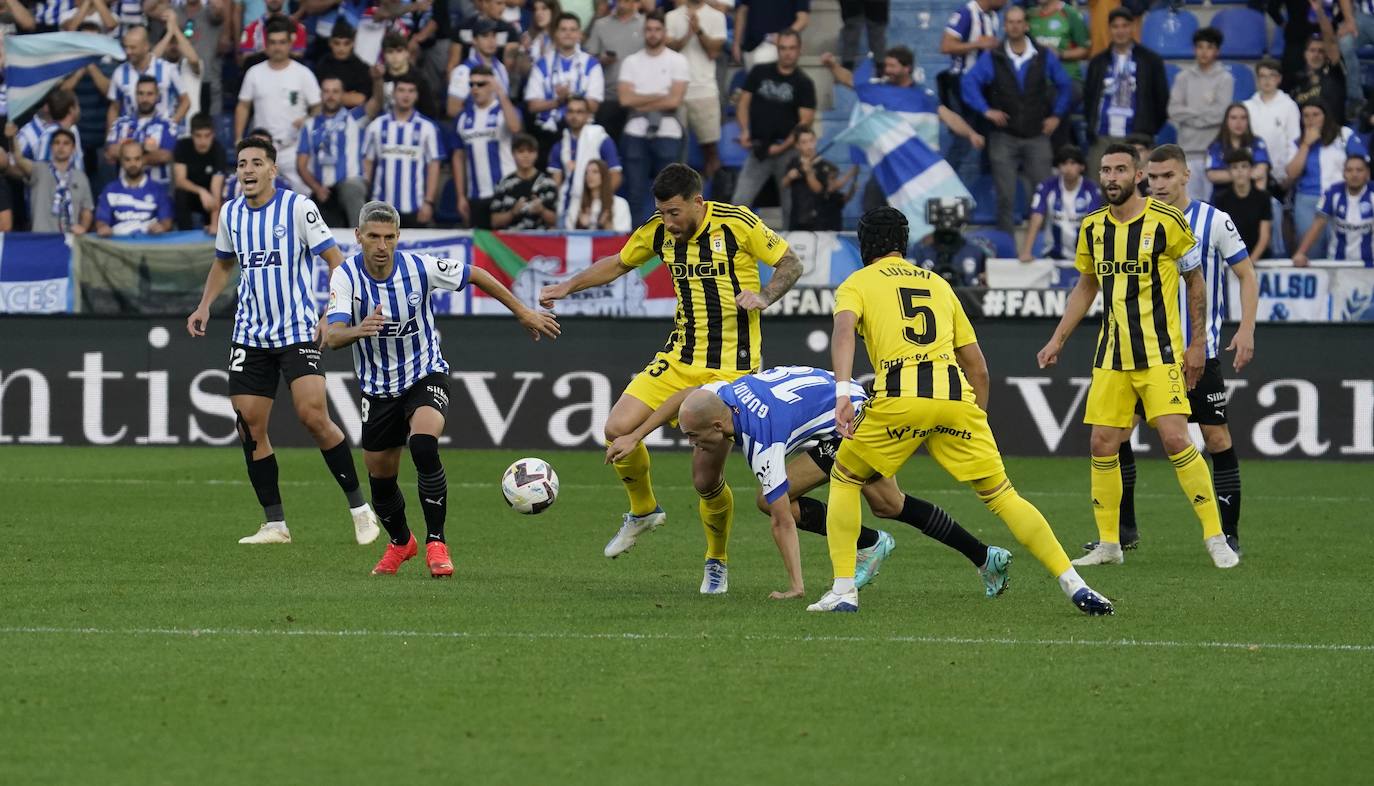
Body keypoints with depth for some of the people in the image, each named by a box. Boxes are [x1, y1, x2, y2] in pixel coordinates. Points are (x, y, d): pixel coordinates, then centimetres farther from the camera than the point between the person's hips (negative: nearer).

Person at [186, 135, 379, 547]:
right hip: (250, 337, 5)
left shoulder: (298, 207, -8)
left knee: (313, 416, -17)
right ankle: (274, 524, 7)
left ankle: (359, 507, -4)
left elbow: (336, 260, -6)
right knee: (250, 428, -1)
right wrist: (204, 307, 12)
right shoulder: (231, 214, 8)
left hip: (298, 332, -5)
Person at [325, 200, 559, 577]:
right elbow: (332, 336, -30)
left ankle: (436, 543, -19)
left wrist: (524, 313, 5)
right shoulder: (346, 276, -18)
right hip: (378, 387, 2)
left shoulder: (419, 267, -17)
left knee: (423, 446, -31)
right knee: (381, 479, 11)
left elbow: (475, 275, -1)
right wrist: (358, 331, -53)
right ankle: (401, 542, 42)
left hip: (426, 375, -2)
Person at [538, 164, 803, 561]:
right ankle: (643, 510, 19)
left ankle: (716, 561, 17)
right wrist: (567, 287, 12)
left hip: (731, 364, -5)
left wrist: (764, 296, -22)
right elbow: (619, 263, 20)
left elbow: (791, 263, -4)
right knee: (618, 428, -9)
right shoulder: (659, 231, 1)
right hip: (680, 357, 5)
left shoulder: (737, 223, -13)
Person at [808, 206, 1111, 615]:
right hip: (956, 396, 3)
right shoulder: (937, 284, 29)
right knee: (1001, 494, 11)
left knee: (845, 480, 19)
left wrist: (843, 392, -18)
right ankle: (1074, 584, 2)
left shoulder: (856, 283, 17)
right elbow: (978, 368, 27)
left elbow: (844, 328, -7)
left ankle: (843, 591, 9)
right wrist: (977, 418, 37)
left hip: (900, 396, -3)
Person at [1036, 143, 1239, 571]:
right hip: (1111, 355, 5)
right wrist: (1057, 340, 16)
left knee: (1176, 440, -14)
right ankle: (1108, 544, 13)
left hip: (1160, 354, -5)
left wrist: (1197, 343, -1)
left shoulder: (1166, 221, -8)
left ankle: (1216, 539, -6)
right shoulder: (1092, 227, 7)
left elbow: (1195, 281, 1)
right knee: (1103, 445, 2)